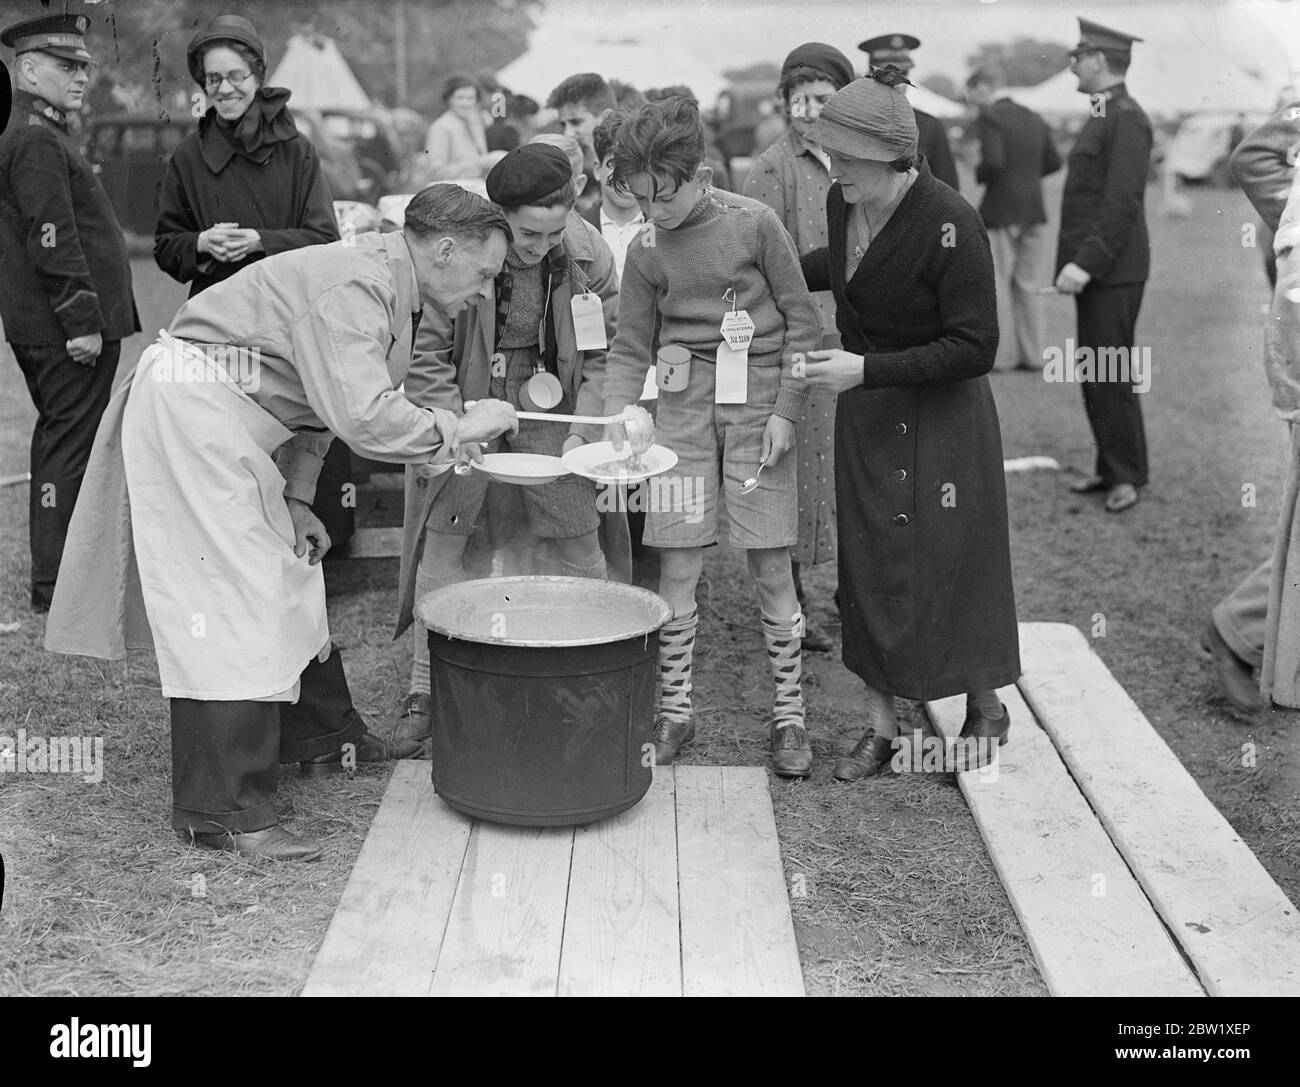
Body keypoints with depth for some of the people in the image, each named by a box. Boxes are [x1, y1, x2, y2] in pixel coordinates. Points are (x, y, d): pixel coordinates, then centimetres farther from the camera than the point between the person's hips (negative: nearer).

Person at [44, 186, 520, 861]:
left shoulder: (385, 286, 11)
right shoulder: (354, 285, -23)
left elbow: (316, 397, 17)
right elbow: (362, 417, -35)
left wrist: (295, 498, 10)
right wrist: (460, 428, -21)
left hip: (234, 419, 11)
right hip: (191, 406, -11)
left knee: (288, 579, 18)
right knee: (233, 601, -12)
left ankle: (311, 734, 35)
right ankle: (220, 811, -6)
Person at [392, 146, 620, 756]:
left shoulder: (588, 253, -13)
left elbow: (604, 352, -3)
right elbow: (423, 356, -15)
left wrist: (582, 431, -13)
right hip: (462, 399, -2)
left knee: (581, 543, 1)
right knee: (441, 541, -2)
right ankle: (425, 689, 12)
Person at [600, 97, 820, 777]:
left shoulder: (754, 222, -5)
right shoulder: (645, 250, 4)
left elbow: (801, 320, -1)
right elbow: (630, 348, 9)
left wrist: (786, 410, -6)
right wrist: (616, 415, -7)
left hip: (757, 399, -2)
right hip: (683, 404, 3)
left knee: (770, 569, 0)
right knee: (676, 564, 1)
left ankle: (789, 714, 13)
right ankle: (674, 710, 16)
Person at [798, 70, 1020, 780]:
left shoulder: (949, 224, -24)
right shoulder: (842, 203, -3)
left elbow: (974, 348, -22)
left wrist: (867, 369, -26)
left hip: (940, 413, -6)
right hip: (866, 412, 7)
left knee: (948, 562, 4)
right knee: (869, 567, 9)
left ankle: (986, 710, 27)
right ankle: (882, 723, 20)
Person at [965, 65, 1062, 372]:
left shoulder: (989, 119, -10)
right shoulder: (1034, 119, 12)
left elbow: (993, 162, -22)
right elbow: (1053, 162, 12)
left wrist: (979, 175, -2)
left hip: (1000, 211, -7)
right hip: (1034, 210, 7)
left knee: (996, 284, 1)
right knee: (1028, 285, 10)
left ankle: (1001, 354, 2)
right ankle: (1032, 354, 12)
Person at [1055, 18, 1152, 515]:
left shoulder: (1127, 119, -13)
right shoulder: (1104, 116, 16)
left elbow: (1122, 204, -21)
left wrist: (1086, 263, -24)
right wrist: (1078, 262, 16)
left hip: (1113, 273, -10)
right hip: (1093, 269, 10)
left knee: (1111, 376, -4)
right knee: (1093, 376, 13)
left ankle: (1127, 475, 5)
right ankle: (1110, 467, 21)